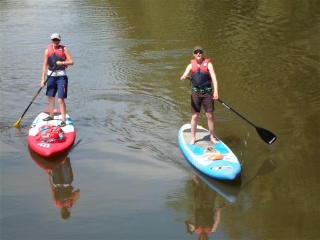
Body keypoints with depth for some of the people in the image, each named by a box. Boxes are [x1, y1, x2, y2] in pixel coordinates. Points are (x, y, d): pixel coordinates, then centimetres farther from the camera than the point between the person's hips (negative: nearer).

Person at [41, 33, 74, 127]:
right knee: (50, 97, 15)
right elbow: (45, 65, 5)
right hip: (51, 76, 4)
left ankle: (63, 120, -7)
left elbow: (71, 62, -6)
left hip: (61, 76, -4)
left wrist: (62, 63, -23)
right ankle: (51, 115, 34)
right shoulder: (48, 50, 4)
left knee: (60, 99, -10)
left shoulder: (63, 49, -3)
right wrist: (43, 79, 1)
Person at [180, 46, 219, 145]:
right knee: (195, 116, 4)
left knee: (210, 115, 1)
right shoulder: (191, 65, 3)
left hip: (207, 91, -1)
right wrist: (183, 77, -35)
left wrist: (215, 91, -23)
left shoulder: (208, 64, -2)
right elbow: (184, 76, -9)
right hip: (196, 92, 1)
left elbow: (214, 78, -11)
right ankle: (193, 138, 15)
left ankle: (212, 137, 15)